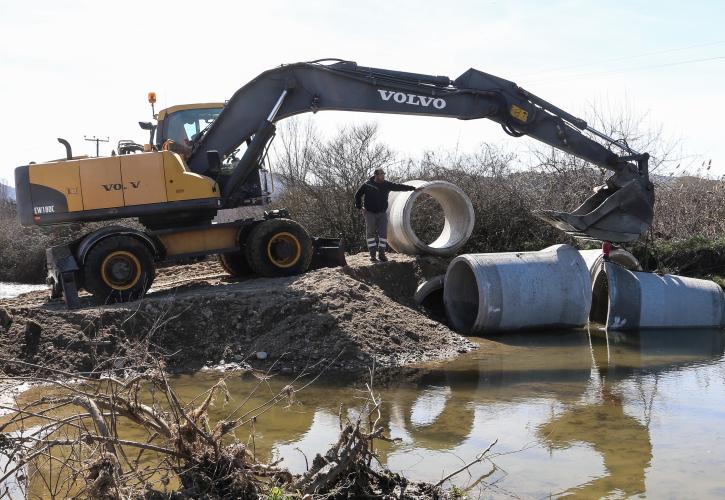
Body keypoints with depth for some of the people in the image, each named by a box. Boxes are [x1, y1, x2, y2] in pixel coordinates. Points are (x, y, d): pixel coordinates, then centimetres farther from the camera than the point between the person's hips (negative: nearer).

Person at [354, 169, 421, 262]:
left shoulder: (387, 185, 2)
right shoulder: (367, 185, -5)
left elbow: (399, 187, 5)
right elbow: (358, 195, 6)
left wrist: (413, 188, 4)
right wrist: (360, 207, 0)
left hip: (382, 213, 3)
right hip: (370, 213, -2)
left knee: (383, 233, -1)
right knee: (371, 233, -4)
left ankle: (381, 253, 6)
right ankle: (372, 254, 0)